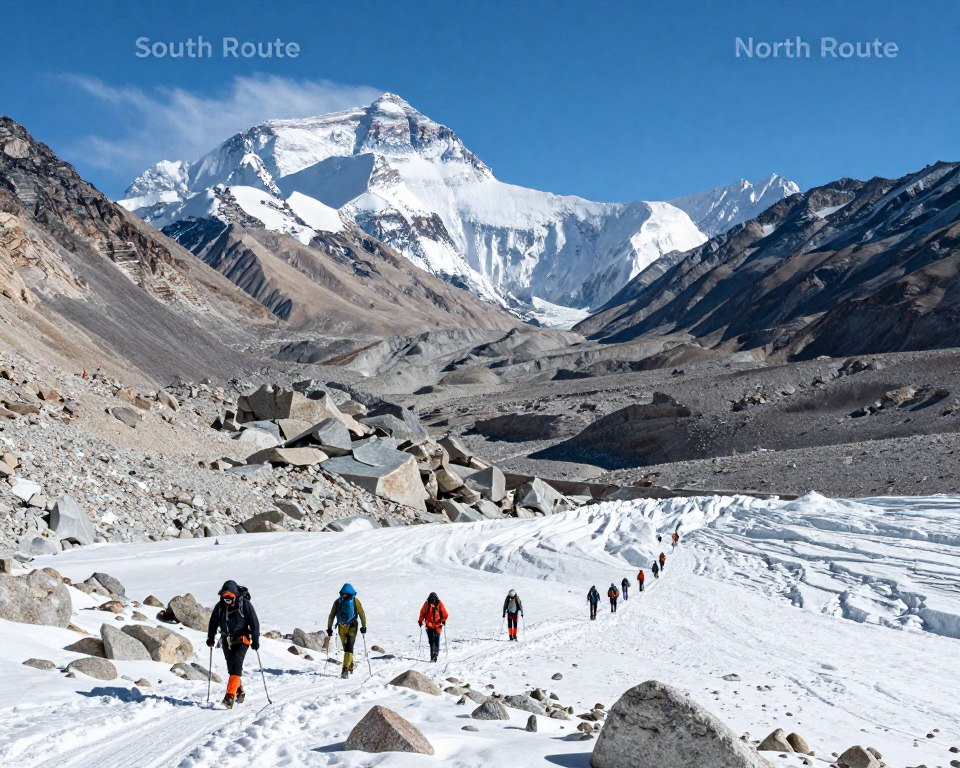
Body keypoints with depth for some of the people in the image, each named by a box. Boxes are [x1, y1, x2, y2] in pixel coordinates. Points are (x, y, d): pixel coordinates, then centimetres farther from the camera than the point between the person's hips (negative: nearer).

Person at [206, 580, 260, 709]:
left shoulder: (245, 605, -12)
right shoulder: (220, 606, 0)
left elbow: (254, 623, -8)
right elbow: (213, 623, 14)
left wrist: (255, 640, -9)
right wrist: (210, 638, 13)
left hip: (241, 640, -5)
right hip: (227, 641, 5)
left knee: (236, 666, -18)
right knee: (231, 668, 7)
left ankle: (230, 696, -27)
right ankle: (239, 691, 26)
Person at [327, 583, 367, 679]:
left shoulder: (355, 601, -6)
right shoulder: (338, 602, -1)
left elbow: (361, 614, 0)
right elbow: (331, 615, 3)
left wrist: (364, 627, -1)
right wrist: (329, 628, 1)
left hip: (352, 627, -3)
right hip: (342, 627, 3)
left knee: (348, 648, -16)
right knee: (346, 648, 12)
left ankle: (346, 669, -22)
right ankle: (350, 666, 31)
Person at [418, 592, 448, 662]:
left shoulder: (439, 604, -4)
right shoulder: (427, 604, 0)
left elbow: (445, 614, 1)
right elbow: (422, 612, 6)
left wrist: (443, 620, -9)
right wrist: (420, 621, 0)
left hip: (437, 625, -2)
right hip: (429, 625, 2)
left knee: (436, 640, -7)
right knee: (431, 641, 2)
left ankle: (435, 655, -6)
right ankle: (432, 656, 6)